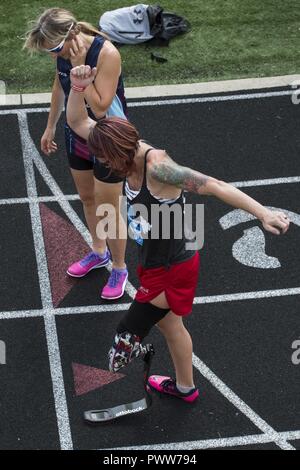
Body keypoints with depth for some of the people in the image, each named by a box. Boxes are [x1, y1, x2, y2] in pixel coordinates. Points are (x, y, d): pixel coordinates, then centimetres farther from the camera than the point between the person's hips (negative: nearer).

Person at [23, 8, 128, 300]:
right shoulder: (63, 50, -13)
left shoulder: (106, 54, -32)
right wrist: (51, 126, 16)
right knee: (87, 199, 23)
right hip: (77, 136, 6)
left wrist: (79, 68, -36)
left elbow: (100, 108, -33)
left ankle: (119, 269, 29)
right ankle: (98, 253, 47)